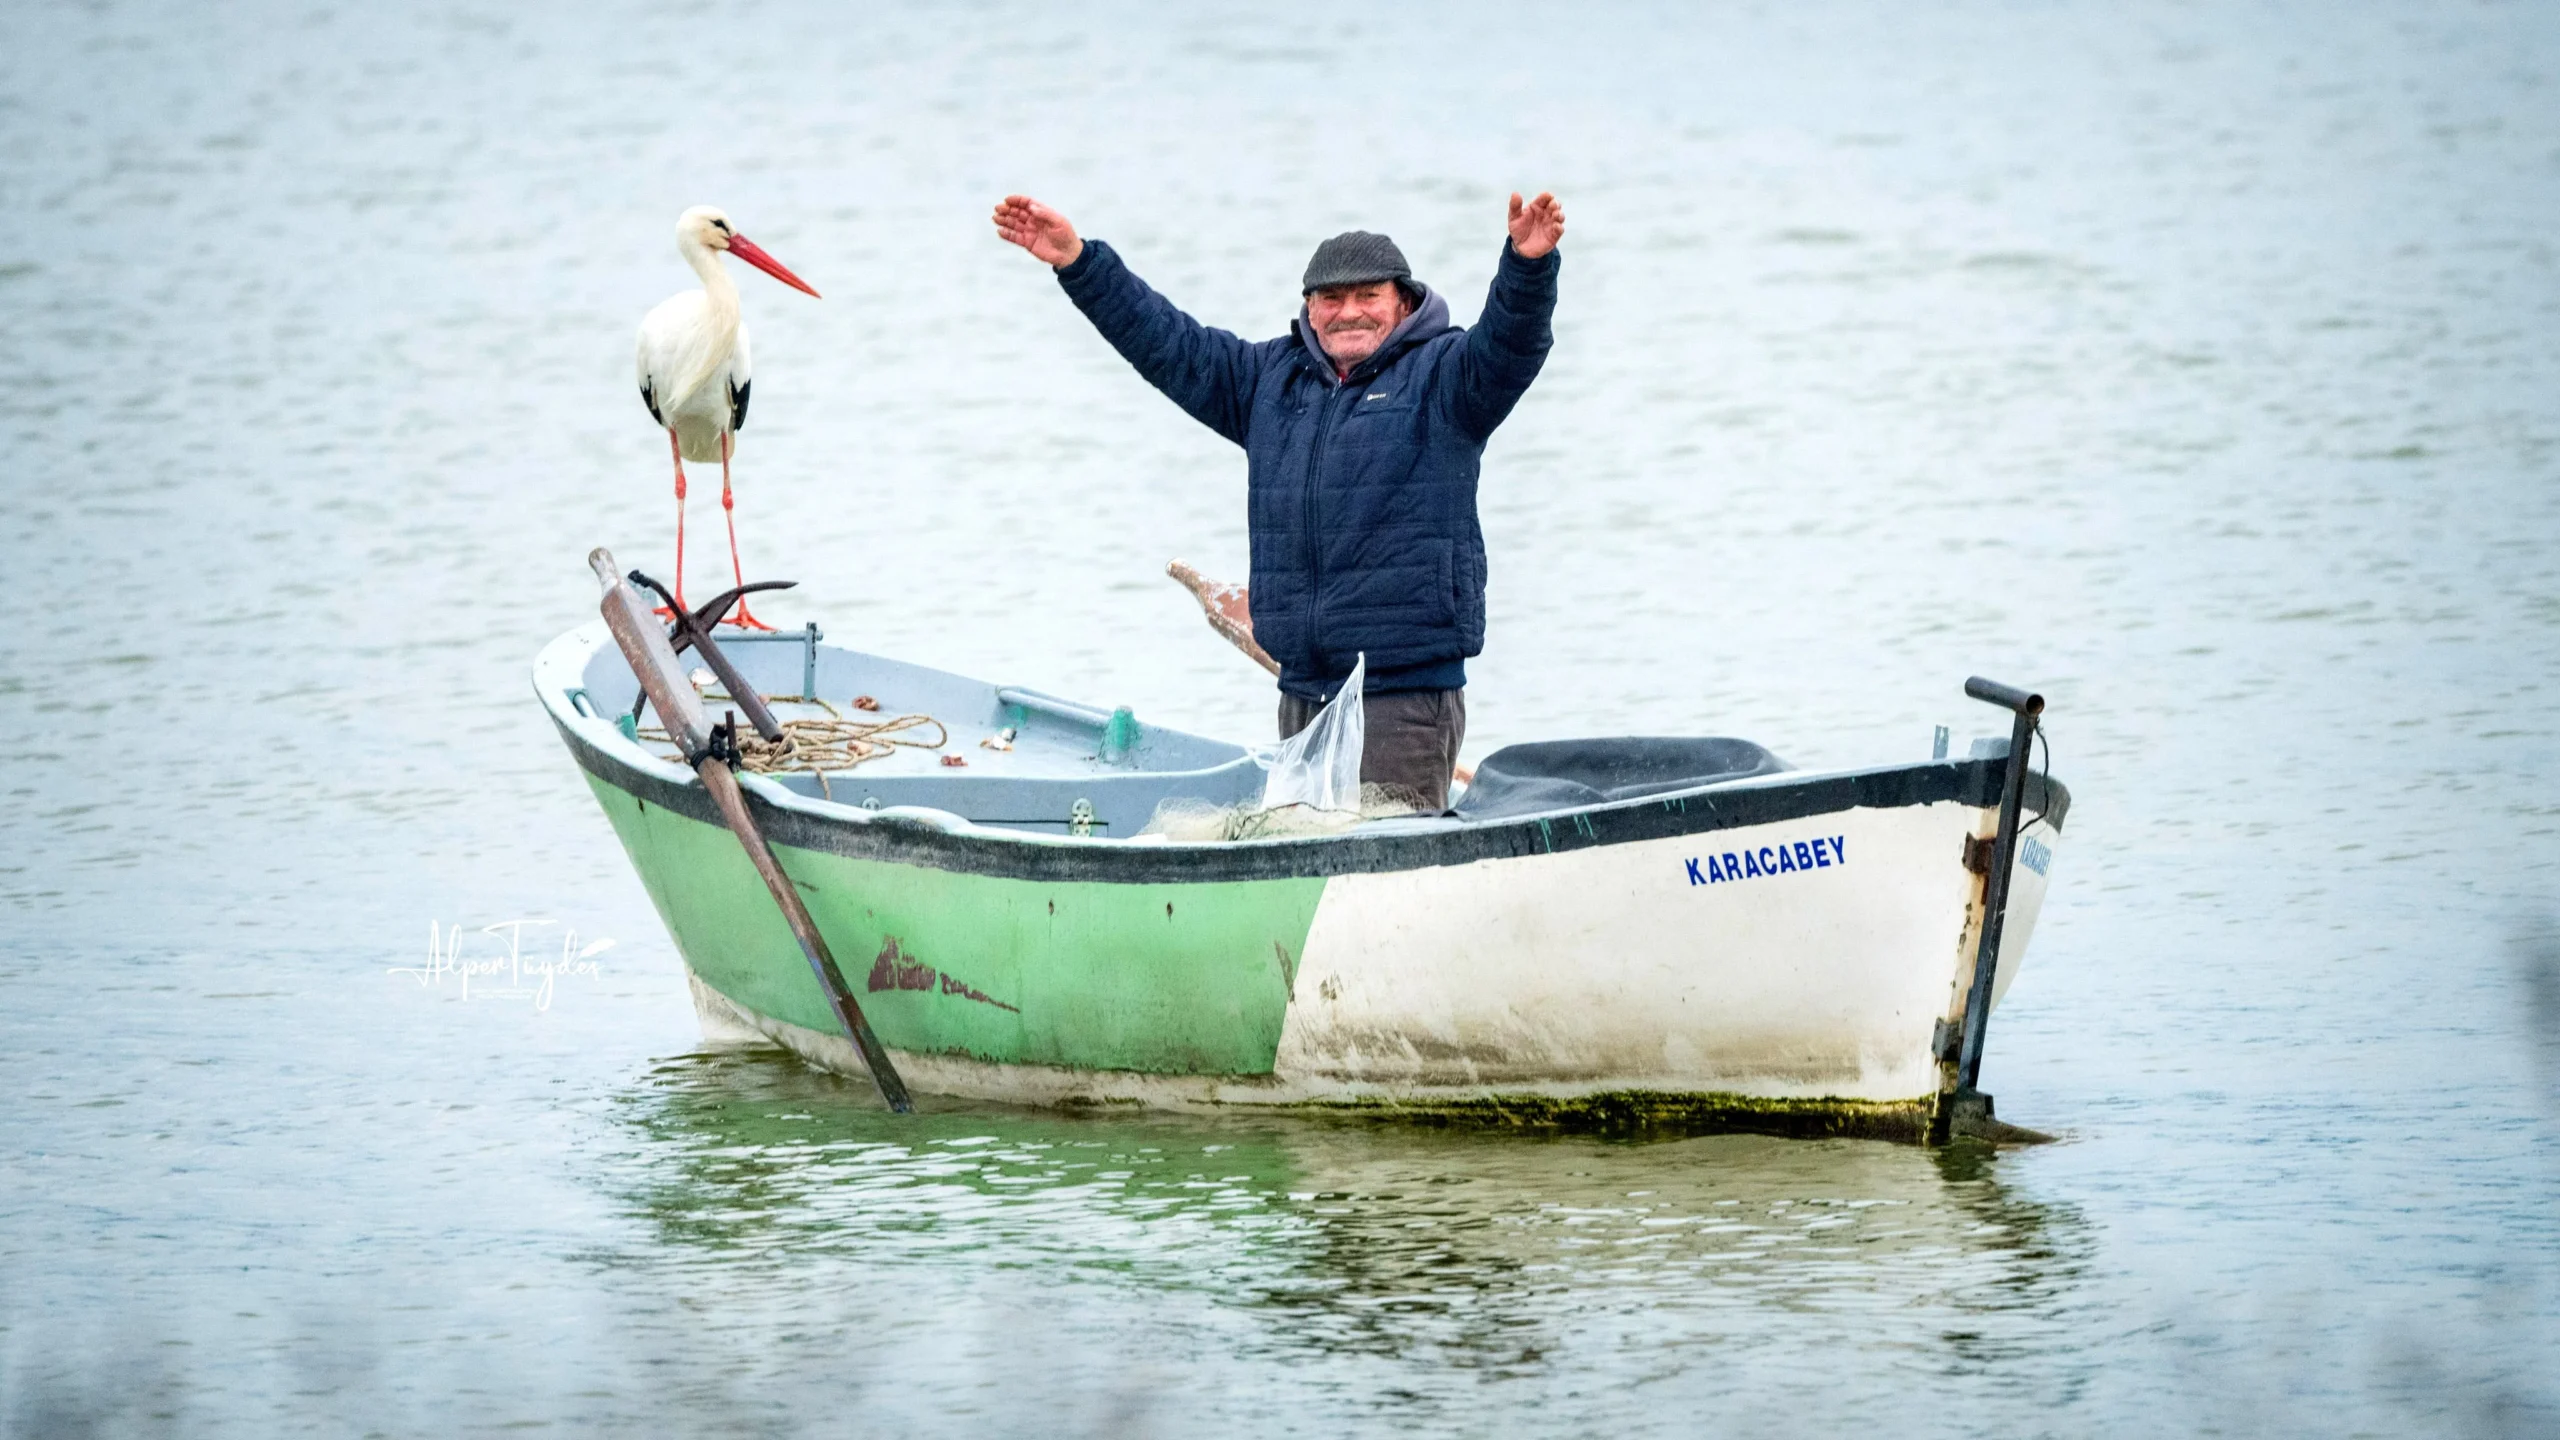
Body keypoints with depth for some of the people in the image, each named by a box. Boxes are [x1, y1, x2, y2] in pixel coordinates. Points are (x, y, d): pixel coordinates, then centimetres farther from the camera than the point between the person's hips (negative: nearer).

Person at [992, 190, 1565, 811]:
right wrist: (1077, 261, 15)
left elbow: (1509, 345, -18)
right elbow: (1168, 344, 21)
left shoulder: (1442, 375, 1)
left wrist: (1527, 264, -38)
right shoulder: (1270, 377, 17)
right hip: (1303, 691, 6)